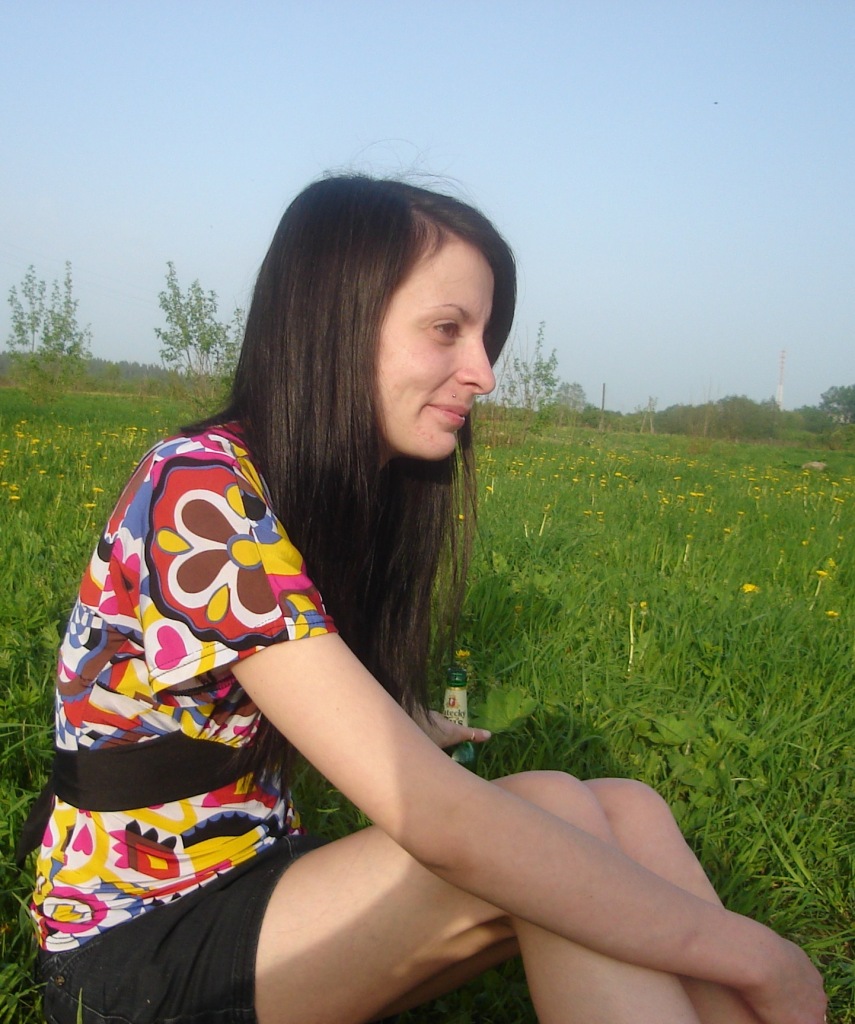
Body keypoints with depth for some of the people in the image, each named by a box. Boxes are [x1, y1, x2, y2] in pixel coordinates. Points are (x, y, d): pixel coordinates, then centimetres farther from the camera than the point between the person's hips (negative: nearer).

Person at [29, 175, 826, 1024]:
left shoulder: (346, 499, 2)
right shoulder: (200, 493, -25)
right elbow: (440, 822, -31)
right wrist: (750, 953, -25)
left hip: (256, 879, 7)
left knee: (624, 811, -13)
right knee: (552, 816, -26)